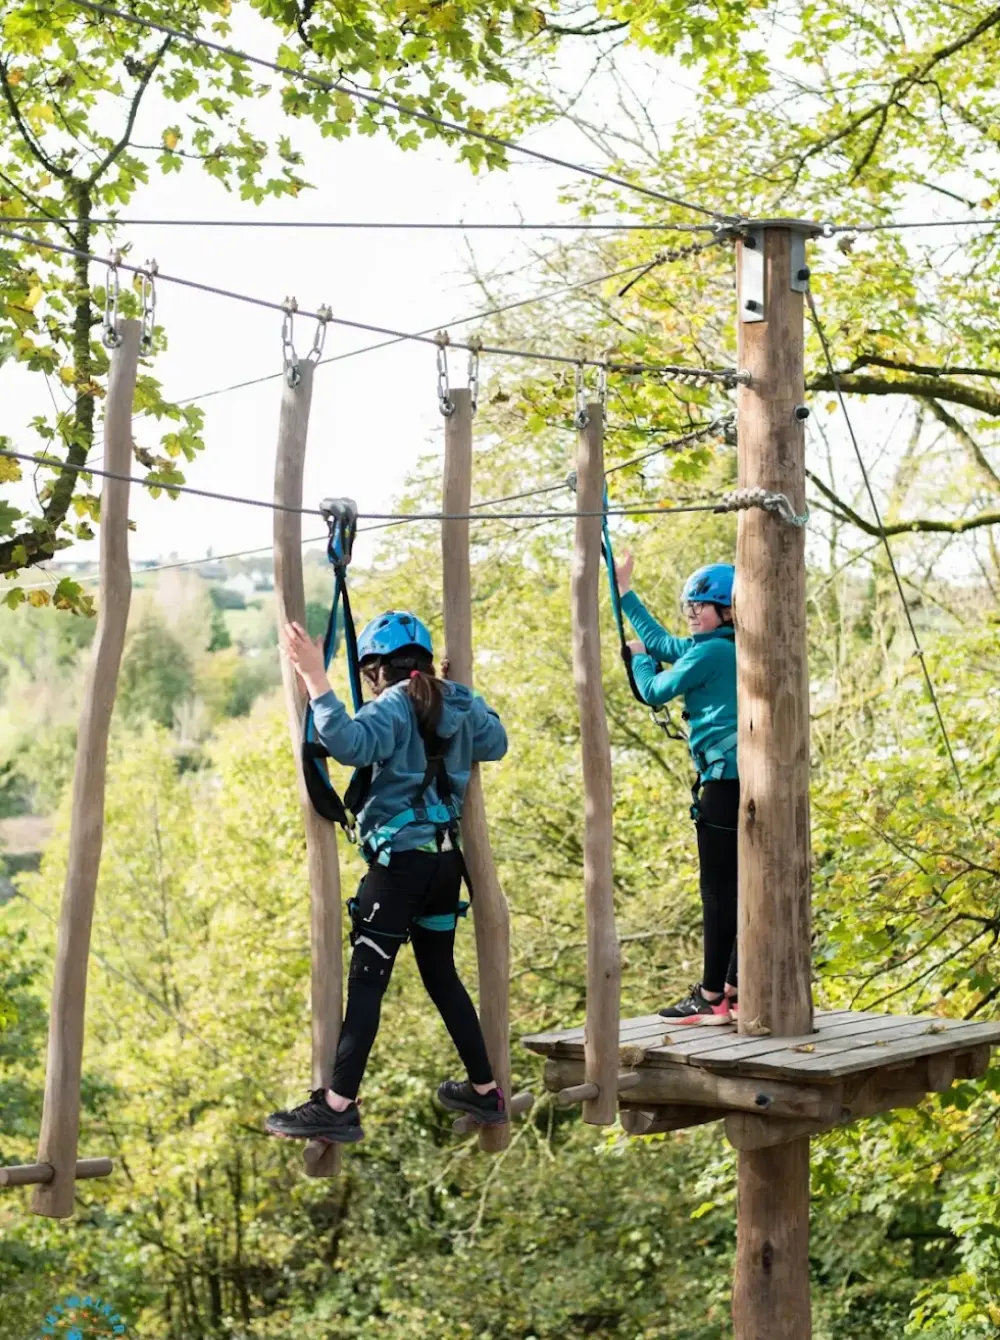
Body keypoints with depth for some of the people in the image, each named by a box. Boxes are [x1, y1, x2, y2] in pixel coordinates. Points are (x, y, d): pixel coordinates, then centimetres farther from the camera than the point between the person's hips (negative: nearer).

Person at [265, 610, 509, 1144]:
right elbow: (495, 743, 25)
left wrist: (316, 679, -29)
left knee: (367, 978, -7)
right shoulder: (461, 702, 8)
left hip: (400, 858, -7)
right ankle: (484, 1090, 24)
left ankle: (337, 1107, -9)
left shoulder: (393, 706, -12)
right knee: (441, 973, 19)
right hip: (447, 855, 8)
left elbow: (350, 743, -31)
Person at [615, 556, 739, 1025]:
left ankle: (711, 998, -4)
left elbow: (654, 691, -4)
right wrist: (624, 591, 38)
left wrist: (639, 657, 17)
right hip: (749, 781, 10)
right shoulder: (727, 649, 18)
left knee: (718, 890, -7)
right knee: (738, 888, 11)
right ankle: (734, 990, 16)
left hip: (725, 782, -10)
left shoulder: (712, 651, -11)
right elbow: (660, 641, 31)